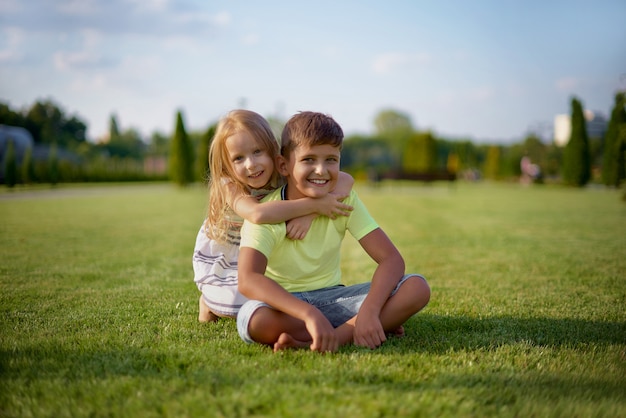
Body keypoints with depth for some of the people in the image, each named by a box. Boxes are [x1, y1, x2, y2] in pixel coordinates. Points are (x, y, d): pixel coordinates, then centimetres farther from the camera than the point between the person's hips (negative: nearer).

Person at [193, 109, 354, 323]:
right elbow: (258, 213, -56)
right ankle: (210, 302, 12)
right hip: (220, 256, -4)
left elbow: (345, 179, -32)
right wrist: (314, 205, -53)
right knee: (240, 302, -22)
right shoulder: (229, 186, -33)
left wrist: (309, 215, -46)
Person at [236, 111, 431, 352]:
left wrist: (368, 310, -32)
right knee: (253, 319, -40)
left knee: (418, 288, -17)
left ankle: (323, 342, -25)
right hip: (285, 304, -3)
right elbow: (248, 280, -35)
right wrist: (310, 314, -47)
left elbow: (391, 259, -13)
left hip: (332, 299, 4)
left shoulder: (344, 200, -7)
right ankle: (349, 331, -19)